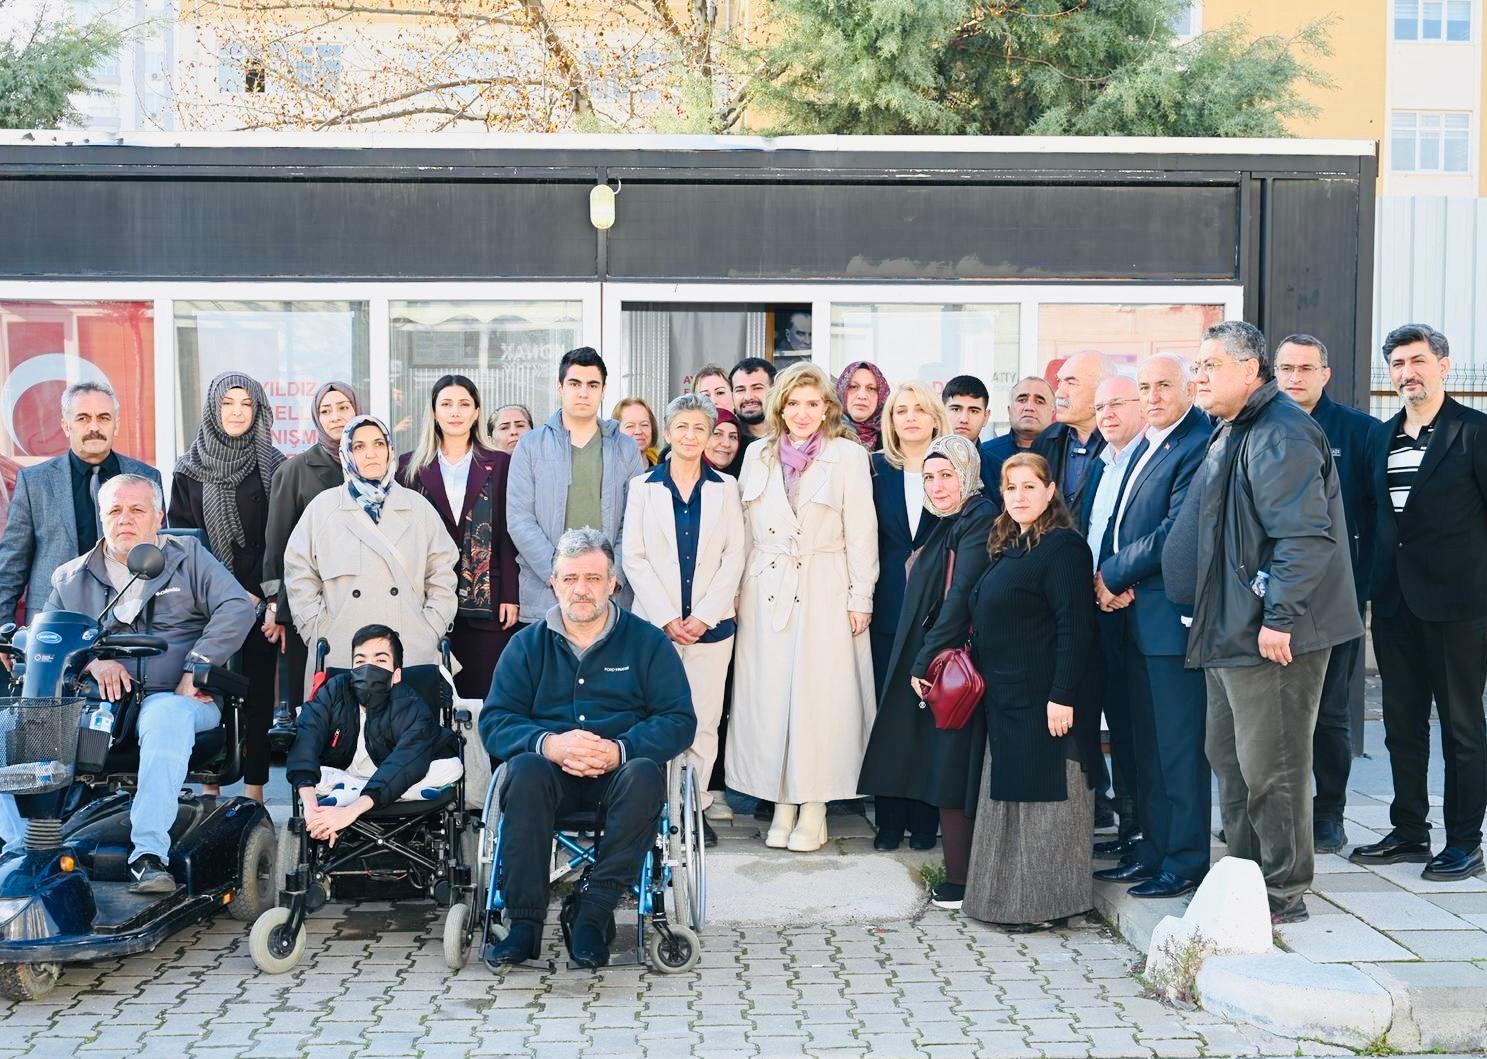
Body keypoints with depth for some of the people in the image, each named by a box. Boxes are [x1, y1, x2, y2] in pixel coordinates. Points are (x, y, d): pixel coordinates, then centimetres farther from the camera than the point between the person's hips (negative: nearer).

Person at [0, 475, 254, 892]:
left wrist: (196, 669, -12)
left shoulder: (188, 557, 13)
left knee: (167, 716, -40)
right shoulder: (72, 577, 21)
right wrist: (92, 659, -13)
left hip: (175, 698, -3)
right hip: (96, 704, 3)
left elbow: (237, 608, 0)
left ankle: (149, 854, -42)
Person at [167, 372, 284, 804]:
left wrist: (272, 599, -9)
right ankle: (211, 790, 9)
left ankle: (255, 792, 7)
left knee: (258, 695, 1)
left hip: (259, 603, -1)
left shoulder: (273, 467, 5)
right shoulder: (189, 470, 7)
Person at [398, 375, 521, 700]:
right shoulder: (411, 466, 9)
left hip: (486, 600, -1)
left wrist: (510, 595, -4)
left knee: (483, 694, -2)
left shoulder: (499, 465, 7)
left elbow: (508, 534, 3)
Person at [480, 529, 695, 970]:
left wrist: (620, 749, -20)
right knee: (524, 771, -32)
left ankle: (594, 912, -28)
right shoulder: (527, 644, 13)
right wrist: (549, 744, -19)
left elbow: (679, 720, -1)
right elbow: (494, 721, 3)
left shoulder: (647, 641, 8)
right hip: (552, 771, 1)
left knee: (644, 774, -34)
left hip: (619, 771, -1)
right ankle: (524, 924, -29)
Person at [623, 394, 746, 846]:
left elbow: (734, 557, 4)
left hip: (711, 624, 1)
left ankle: (696, 805, 8)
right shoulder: (643, 487, 7)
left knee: (704, 720, -1)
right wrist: (667, 618, -7)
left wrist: (704, 615, -7)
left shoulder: (725, 488, 9)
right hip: (655, 622, 0)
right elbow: (634, 558, 2)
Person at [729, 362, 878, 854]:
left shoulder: (848, 455, 1)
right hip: (766, 592, 3)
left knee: (820, 695, -3)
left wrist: (860, 597, -5)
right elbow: (745, 531, 12)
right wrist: (737, 591, 7)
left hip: (825, 592, -3)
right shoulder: (757, 455, 11)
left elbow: (861, 531, -1)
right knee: (768, 697, 3)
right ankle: (782, 804, 13)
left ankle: (814, 809, 6)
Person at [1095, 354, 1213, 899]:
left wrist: (1111, 575, -10)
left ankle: (1185, 861, 8)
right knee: (1146, 742, 15)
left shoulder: (1198, 445, -13)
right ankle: (1154, 848, 25)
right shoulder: (1146, 445, 16)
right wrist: (1112, 580, -1)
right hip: (1135, 613, 9)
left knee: (1178, 744, -1)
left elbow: (1176, 531, -20)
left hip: (1172, 615, -9)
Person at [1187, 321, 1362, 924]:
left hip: (1271, 635, -11)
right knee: (1228, 758, 17)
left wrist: (1279, 618, -25)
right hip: (1229, 632, 11)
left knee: (1269, 766, -2)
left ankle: (1284, 892, 11)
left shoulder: (1279, 433, -16)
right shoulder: (1231, 433, 17)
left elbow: (1306, 535, -24)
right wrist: (1211, 622, 21)